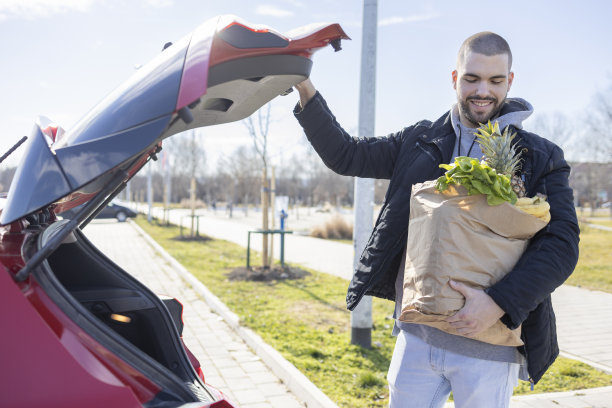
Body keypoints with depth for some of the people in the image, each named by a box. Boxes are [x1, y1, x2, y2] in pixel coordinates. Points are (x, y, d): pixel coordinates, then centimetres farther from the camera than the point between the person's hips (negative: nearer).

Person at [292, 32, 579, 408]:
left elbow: (562, 244, -9)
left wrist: (500, 303, -22)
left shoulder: (542, 159, -1)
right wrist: (305, 89, -1)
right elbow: (346, 156, 8)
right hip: (416, 334, 3)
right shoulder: (420, 142, 7)